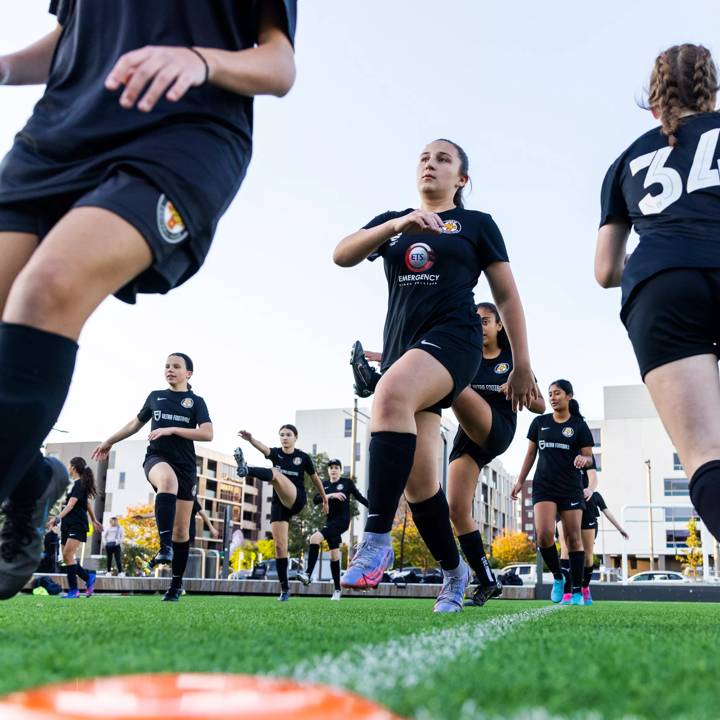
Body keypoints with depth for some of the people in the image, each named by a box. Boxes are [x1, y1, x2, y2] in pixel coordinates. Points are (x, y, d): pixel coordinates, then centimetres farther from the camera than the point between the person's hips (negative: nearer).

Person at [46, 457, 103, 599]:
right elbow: (87, 503, 24)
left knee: (68, 555, -16)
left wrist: (57, 518, -31)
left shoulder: (79, 484, -11)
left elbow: (71, 505, -22)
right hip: (67, 525, 9)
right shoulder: (75, 484, 16)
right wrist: (94, 520, 32)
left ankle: (73, 590, -13)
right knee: (67, 558, 5)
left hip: (77, 526, -9)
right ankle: (88, 576, 18)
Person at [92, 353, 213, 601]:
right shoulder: (155, 396, 14)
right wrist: (109, 442, 32)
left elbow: (207, 434, -7)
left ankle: (176, 584, 14)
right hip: (157, 458, 0)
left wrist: (171, 429, -14)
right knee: (168, 480, -40)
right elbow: (135, 423, 28)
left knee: (181, 530, 1)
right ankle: (165, 546, -48)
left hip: (186, 466, 0)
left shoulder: (196, 401, 6)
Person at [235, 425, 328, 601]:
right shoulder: (276, 453, 6)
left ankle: (247, 470, -62)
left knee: (275, 474, -31)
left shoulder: (303, 457, 3)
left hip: (297, 500, -4)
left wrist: (324, 499, 26)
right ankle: (284, 588, 4)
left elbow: (315, 478, 17)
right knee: (279, 547, -4)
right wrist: (250, 439, -41)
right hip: (279, 503, 4)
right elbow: (263, 448, -18)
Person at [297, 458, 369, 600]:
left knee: (315, 538, -25)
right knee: (334, 556, 7)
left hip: (342, 520, -6)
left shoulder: (347, 482, 1)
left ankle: (308, 574, -28)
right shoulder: (324, 485, 12)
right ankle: (337, 589, 16)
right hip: (330, 521, 6)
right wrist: (330, 495, -17)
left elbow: (360, 497, 6)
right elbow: (315, 500, -2)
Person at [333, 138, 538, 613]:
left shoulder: (477, 224, 12)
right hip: (401, 345, 5)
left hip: (452, 337, -5)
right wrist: (395, 226, -15)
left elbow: (507, 295, 11)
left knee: (391, 395, -37)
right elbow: (342, 255, 1)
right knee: (418, 481, 2)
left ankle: (377, 539, -38)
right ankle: (454, 571, 24)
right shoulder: (392, 221, 19)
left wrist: (522, 366, 7)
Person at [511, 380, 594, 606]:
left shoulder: (579, 425, 2)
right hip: (544, 487, 1)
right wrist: (520, 481, 10)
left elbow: (589, 458, 2)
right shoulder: (540, 422, 8)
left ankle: (577, 590, 6)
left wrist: (583, 459, -21)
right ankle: (557, 578, 5)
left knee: (573, 538, -2)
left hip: (571, 488, -1)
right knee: (543, 533, -18)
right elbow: (531, 454, 14)